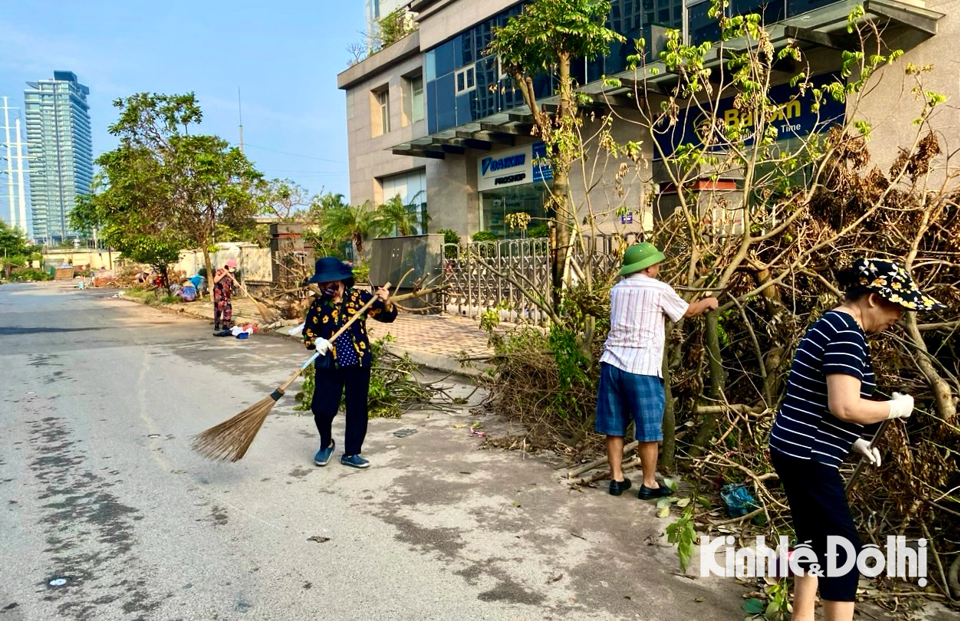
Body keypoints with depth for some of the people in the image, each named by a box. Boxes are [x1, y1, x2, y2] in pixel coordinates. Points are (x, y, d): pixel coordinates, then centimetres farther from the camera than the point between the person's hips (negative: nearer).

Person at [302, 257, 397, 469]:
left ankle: (351, 453, 23)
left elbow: (387, 316, -3)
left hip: (358, 363, 0)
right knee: (322, 407, -4)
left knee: (357, 409, 6)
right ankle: (326, 443, 27)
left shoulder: (358, 297, -5)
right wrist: (317, 341, -15)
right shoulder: (318, 305, -1)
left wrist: (386, 303, -24)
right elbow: (308, 333, 7)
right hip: (329, 365, 0)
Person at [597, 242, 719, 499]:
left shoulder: (617, 289, 13)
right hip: (642, 369, -6)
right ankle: (649, 485, 18)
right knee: (649, 431, 8)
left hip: (612, 364, 6)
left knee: (614, 427, 13)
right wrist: (708, 302, 33)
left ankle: (616, 479, 22)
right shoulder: (659, 289, -3)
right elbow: (688, 311, 13)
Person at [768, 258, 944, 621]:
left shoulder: (834, 324, 14)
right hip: (807, 457, -10)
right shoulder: (847, 332, -17)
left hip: (800, 452, 10)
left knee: (816, 542, 19)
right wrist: (895, 408, -9)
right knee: (843, 550, -2)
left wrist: (855, 442, 15)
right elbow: (844, 406, -26)